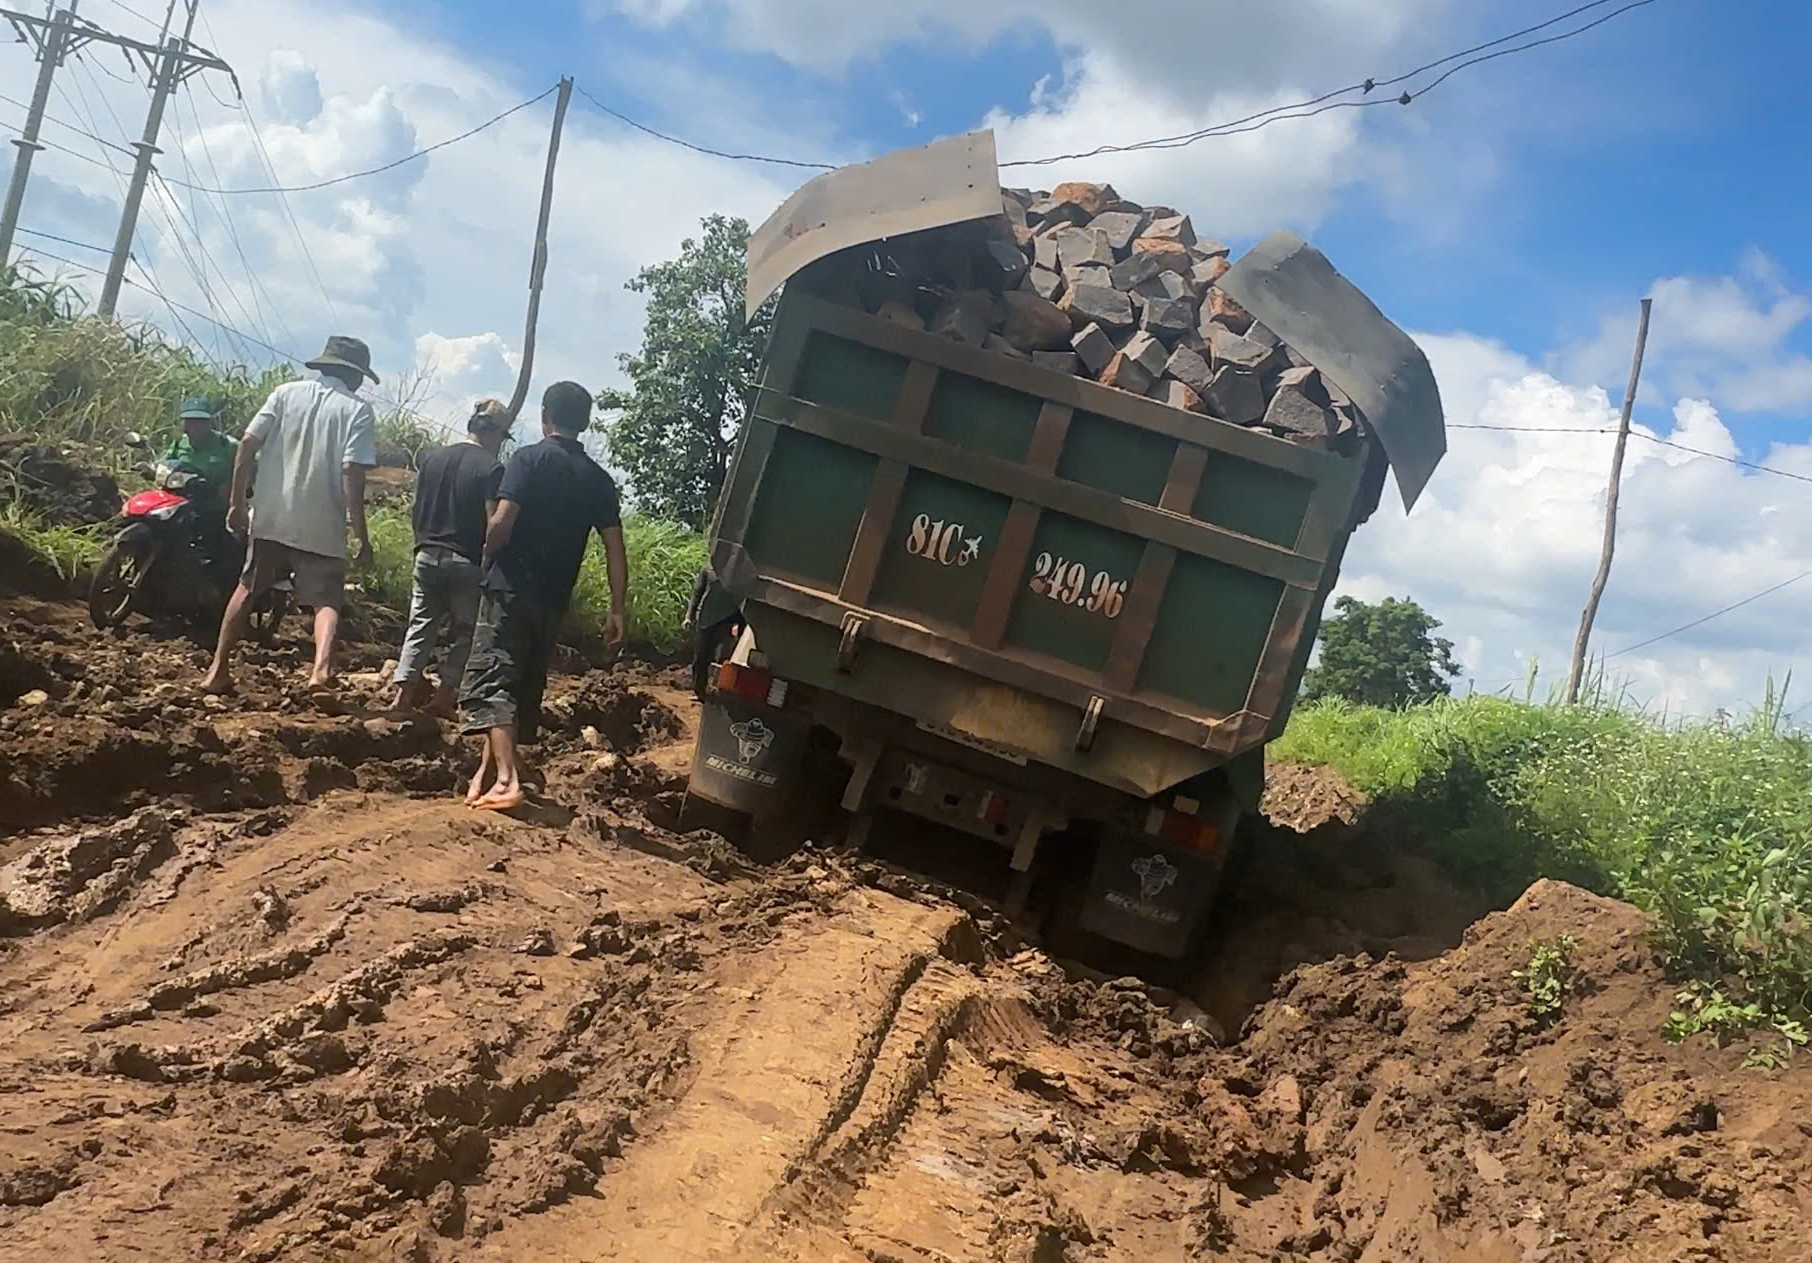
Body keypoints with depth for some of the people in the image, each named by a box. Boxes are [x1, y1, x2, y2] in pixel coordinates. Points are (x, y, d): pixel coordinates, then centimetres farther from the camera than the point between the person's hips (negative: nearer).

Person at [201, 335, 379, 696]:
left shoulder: (287, 393, 6)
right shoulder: (357, 411, -4)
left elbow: (248, 444, -1)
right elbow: (352, 473, -13)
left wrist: (236, 502, 5)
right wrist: (362, 536, -11)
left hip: (270, 518, 3)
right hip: (322, 528, -3)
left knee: (248, 589, 19)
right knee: (327, 600, 3)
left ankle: (218, 670, 23)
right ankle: (322, 666, -24)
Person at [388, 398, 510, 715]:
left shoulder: (432, 459, 8)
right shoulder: (492, 468, -10)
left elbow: (417, 511, 13)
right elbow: (493, 524, -15)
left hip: (427, 557, 5)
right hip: (467, 563, -5)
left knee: (420, 627, 12)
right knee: (463, 635, 9)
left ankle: (404, 692, 5)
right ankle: (445, 697, 6)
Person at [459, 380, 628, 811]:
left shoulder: (530, 459, -6)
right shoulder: (598, 479, 8)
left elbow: (501, 523, -17)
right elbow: (615, 550, 3)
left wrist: (490, 560, 3)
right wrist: (617, 611, 6)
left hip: (510, 588, -5)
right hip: (553, 599, 5)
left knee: (490, 682, -7)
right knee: (525, 687, 15)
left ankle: (506, 778, -23)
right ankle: (487, 772, 25)